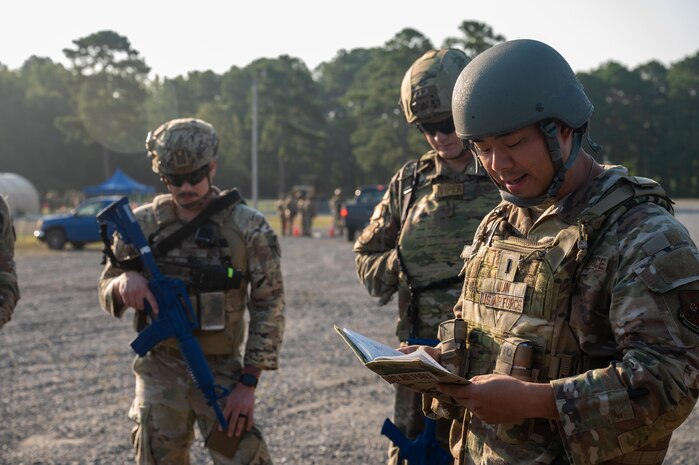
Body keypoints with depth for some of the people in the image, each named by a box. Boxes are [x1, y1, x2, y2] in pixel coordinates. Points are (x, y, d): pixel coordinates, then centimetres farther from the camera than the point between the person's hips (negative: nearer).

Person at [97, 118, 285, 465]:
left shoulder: (248, 228, -6)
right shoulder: (143, 224, 0)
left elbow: (268, 308, -5)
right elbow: (106, 293, 9)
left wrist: (248, 383, -10)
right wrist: (124, 283, -16)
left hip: (221, 371, -2)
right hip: (159, 373, 2)